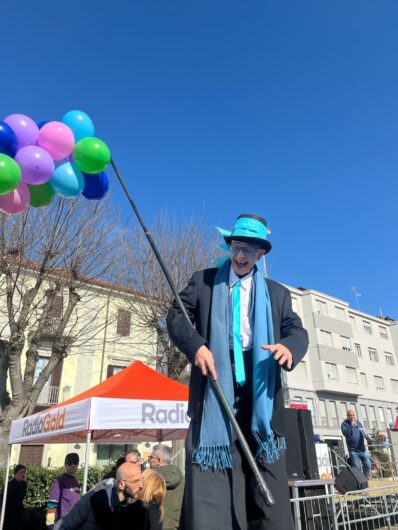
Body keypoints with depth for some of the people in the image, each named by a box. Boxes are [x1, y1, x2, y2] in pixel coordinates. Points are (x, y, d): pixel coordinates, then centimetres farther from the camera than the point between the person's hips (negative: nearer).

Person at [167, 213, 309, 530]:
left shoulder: (277, 293, 17)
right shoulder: (203, 280, 12)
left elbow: (297, 329, 8)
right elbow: (176, 316, 5)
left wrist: (289, 346, -18)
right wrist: (196, 345, -15)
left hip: (260, 389, 2)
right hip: (216, 382, -1)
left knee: (268, 479, 4)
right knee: (208, 477, -5)